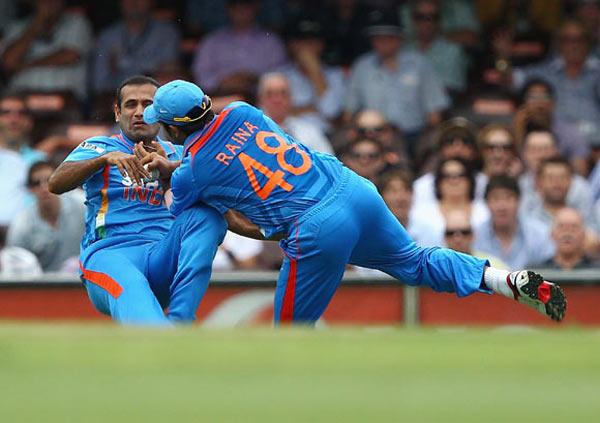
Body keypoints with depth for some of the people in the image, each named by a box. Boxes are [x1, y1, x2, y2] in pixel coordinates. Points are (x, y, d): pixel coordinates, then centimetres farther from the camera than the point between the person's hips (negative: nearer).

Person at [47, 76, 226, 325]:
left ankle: (179, 321, -39)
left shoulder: (177, 154, 25)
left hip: (165, 257, 3)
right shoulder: (100, 147, 18)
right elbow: (55, 184, -2)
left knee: (208, 214, -26)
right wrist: (106, 158, -16)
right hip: (108, 252, -3)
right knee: (130, 288, -39)